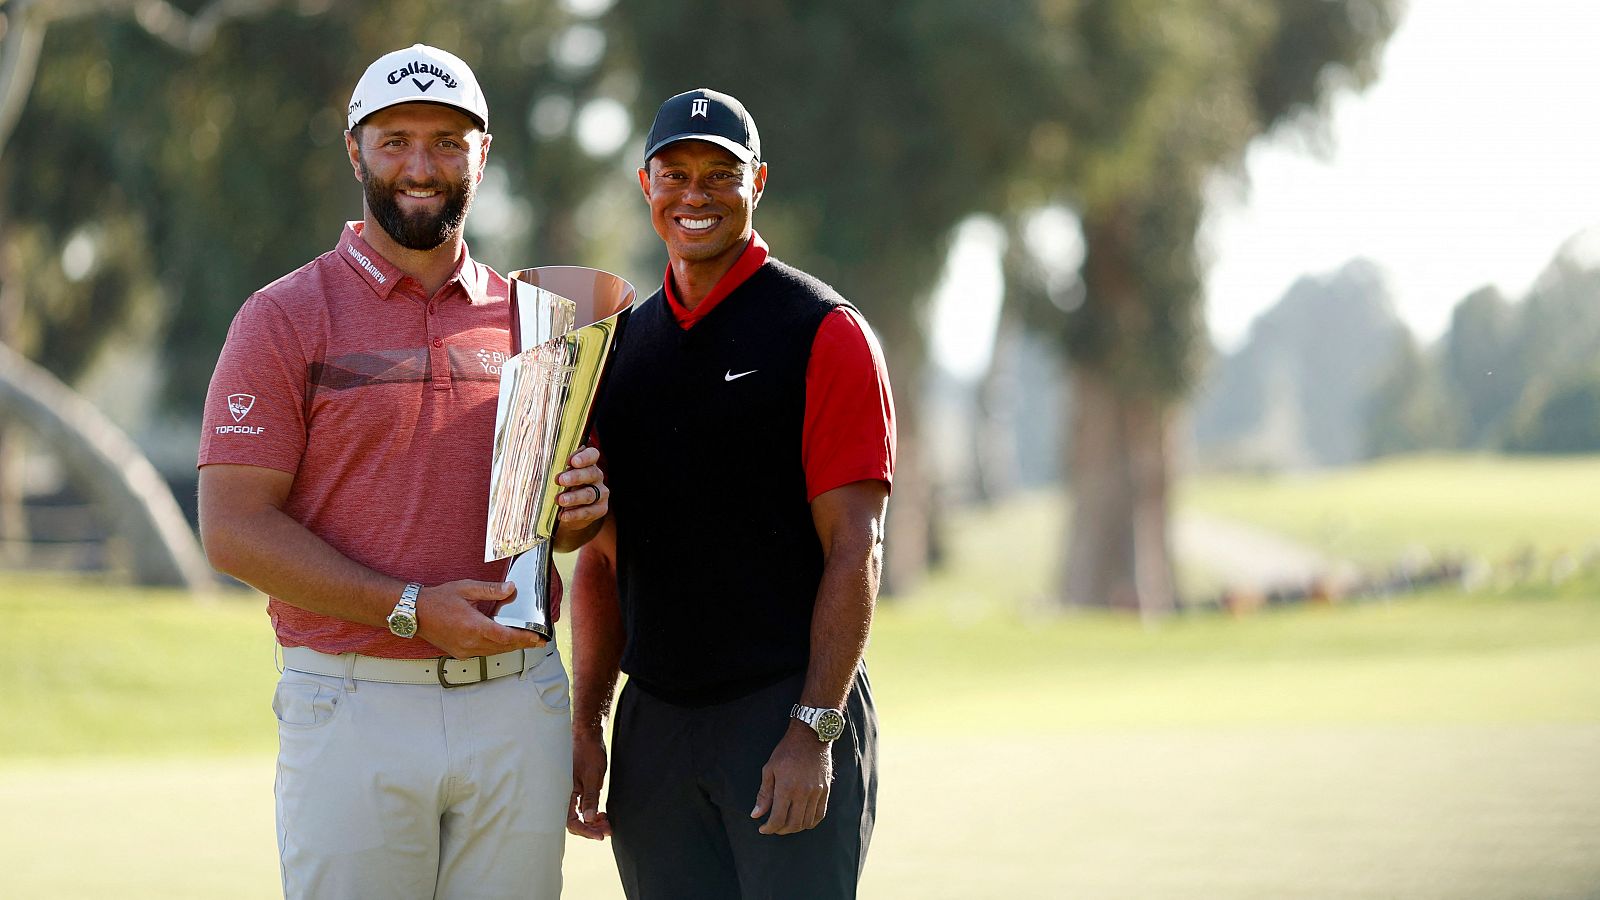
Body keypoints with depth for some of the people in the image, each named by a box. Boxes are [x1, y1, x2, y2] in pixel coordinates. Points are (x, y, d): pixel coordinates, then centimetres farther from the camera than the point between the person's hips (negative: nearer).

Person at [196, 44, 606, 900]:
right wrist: (413, 610, -18)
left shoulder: (526, 318, 13)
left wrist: (575, 511, -4)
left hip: (517, 704, 4)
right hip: (355, 706, -4)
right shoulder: (285, 318, -1)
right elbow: (235, 530, -9)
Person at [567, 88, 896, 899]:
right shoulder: (622, 344, 14)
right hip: (653, 727, 5)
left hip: (789, 709, -5)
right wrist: (586, 724, 9)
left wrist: (813, 729, -16)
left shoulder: (822, 333, -3)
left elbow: (853, 549, -9)